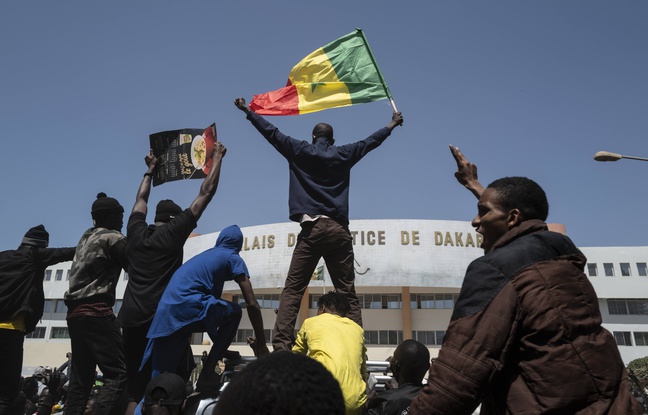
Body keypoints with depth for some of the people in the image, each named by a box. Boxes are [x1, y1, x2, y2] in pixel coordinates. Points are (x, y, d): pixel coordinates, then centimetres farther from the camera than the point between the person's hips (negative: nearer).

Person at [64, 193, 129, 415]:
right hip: (96, 311, -9)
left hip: (75, 311, 9)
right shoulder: (113, 238, -3)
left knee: (80, 377, 10)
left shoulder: (87, 236, 20)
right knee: (118, 373, -12)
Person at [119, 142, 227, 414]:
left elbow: (141, 200, 32)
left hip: (130, 319, 6)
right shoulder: (173, 232, 0)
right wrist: (217, 158, 11)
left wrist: (150, 170, 44)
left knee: (134, 389, 11)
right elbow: (205, 194, 2)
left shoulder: (136, 232, 13)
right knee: (180, 372, 7)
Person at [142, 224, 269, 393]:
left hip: (164, 315, 7)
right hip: (187, 306, -7)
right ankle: (207, 375, 12)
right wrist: (261, 343, 11)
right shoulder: (232, 258, 10)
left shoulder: (204, 255, 30)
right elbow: (252, 304, 3)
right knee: (234, 312, 17)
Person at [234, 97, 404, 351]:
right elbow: (371, 141, 27)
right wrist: (392, 125, 43)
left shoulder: (300, 151, 12)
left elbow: (271, 133, 17)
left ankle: (281, 346, -12)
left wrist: (248, 111, 30)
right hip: (338, 230, 2)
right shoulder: (344, 155, 15)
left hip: (312, 229, -1)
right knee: (348, 293, 4)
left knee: (292, 291, -2)